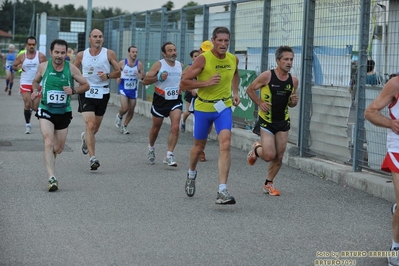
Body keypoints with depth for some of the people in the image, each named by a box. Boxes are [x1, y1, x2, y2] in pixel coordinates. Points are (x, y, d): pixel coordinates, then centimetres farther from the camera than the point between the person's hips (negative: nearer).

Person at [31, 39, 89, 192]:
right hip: (46, 111, -2)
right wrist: (35, 91, -6)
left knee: (58, 148, 11)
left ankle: (49, 160, 47)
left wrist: (73, 91, -16)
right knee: (49, 143, -21)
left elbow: (86, 85, 2)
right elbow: (35, 81, 15)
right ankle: (52, 179, -25)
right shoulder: (43, 67, -4)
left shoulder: (71, 69, -6)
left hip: (64, 112, 2)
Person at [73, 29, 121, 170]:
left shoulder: (109, 54, 0)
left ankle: (85, 137, 51)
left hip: (102, 93, 2)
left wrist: (107, 76, -15)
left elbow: (118, 73, 4)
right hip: (86, 93, -2)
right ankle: (93, 158, -18)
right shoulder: (81, 55, 2)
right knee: (90, 124, -16)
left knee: (96, 127, 15)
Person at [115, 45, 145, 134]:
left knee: (131, 110, 5)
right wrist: (118, 78, -11)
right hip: (123, 89, -3)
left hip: (133, 90, 3)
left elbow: (143, 77, 1)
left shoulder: (139, 64, -5)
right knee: (125, 108, -17)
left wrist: (140, 76, -21)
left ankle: (124, 126, 24)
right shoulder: (122, 63, -8)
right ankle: (119, 116, 17)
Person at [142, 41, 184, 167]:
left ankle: (169, 155, -14)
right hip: (160, 100, -2)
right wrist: (158, 78, -24)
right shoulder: (159, 65, -8)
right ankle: (151, 148, 41)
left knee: (175, 127, -16)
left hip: (176, 101, 2)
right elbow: (145, 81, -11)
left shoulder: (180, 65, 6)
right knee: (156, 128, 13)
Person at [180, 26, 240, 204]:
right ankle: (191, 174, 49)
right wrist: (206, 83, -26)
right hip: (203, 107, -2)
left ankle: (222, 191, -22)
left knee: (225, 145, -18)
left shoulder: (233, 60, -1)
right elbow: (184, 83, -16)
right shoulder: (203, 59, -15)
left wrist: (235, 92, 11)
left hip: (224, 107, 2)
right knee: (199, 147, 15)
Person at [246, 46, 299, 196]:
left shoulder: (294, 80, 0)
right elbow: (250, 89, -2)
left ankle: (268, 183, 24)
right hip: (267, 121, -4)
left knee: (279, 157, 5)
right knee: (269, 155, -12)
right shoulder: (267, 76, -14)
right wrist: (260, 103, -13)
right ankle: (256, 150, 23)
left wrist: (294, 102, -9)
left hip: (283, 121, 4)